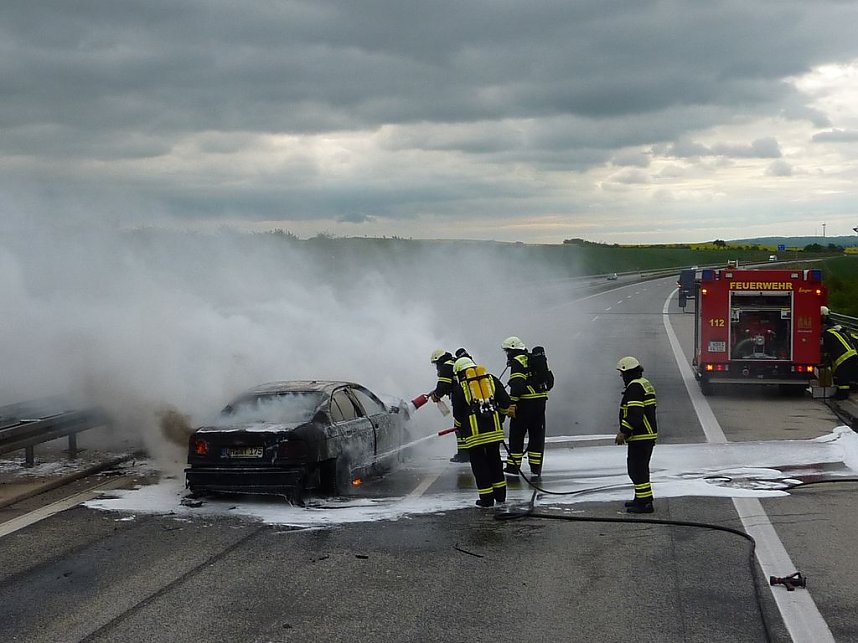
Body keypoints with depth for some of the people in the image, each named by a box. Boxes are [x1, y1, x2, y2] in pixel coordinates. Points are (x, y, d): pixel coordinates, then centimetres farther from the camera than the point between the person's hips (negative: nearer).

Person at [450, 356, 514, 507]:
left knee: (479, 463, 6)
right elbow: (505, 402, 9)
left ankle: (487, 498, 7)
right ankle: (500, 495, 21)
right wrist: (502, 413, 28)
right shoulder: (491, 379, 11)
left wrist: (459, 427, 24)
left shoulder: (459, 387, 3)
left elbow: (458, 413, 5)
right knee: (494, 460, 17)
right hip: (494, 430, 4)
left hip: (474, 432, -3)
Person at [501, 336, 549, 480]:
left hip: (525, 403, -7)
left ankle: (513, 467, 4)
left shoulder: (517, 361, -8)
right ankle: (536, 469, 11)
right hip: (540, 402, 7)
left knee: (516, 435, 2)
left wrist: (512, 404, -16)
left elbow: (517, 385, -19)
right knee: (537, 436, 10)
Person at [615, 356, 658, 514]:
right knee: (640, 467, 19)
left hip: (639, 436, -11)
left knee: (637, 469, -7)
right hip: (649, 434, 11)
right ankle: (641, 498, 28)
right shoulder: (645, 384, 17)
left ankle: (644, 503, -6)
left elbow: (634, 414, -25)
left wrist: (624, 432, -23)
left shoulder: (635, 387, -16)